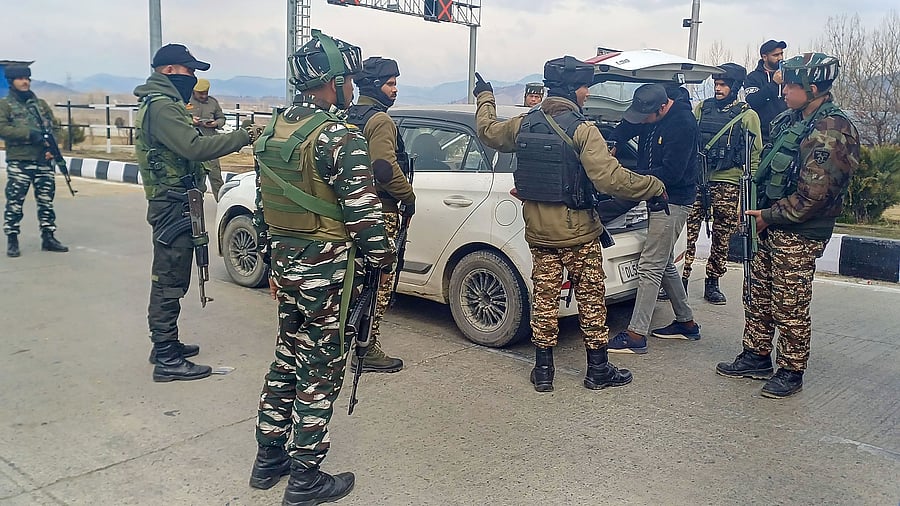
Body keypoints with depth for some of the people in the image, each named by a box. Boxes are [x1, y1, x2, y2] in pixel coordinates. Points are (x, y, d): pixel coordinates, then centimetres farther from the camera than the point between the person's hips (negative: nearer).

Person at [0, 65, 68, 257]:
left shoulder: (41, 104, 16)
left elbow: (54, 126, 13)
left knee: (46, 201, 7)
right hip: (18, 162, -4)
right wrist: (29, 134, -18)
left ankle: (48, 237, 15)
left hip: (44, 161, 4)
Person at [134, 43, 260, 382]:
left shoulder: (160, 104, 19)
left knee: (168, 280, 17)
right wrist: (243, 137, -24)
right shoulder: (161, 106, -16)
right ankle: (167, 361, -2)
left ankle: (165, 345, 29)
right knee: (170, 281, -7)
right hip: (172, 205, -11)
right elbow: (195, 148, -27)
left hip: (172, 204, 11)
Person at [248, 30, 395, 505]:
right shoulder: (340, 137, -17)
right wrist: (381, 255, -5)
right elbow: (363, 211, -18)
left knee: (287, 358, 20)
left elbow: (263, 204, 14)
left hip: (284, 265, 8)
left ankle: (268, 459, 31)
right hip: (326, 270, -8)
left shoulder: (272, 132, 9)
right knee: (320, 371, 4)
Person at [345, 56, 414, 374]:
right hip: (380, 210, -10)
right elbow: (386, 168, -23)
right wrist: (409, 196, -10)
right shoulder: (380, 120, -14)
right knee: (379, 282, -4)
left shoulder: (348, 117, 16)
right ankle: (367, 350, 0)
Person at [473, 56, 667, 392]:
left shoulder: (524, 125, 1)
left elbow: (487, 131, 21)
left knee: (544, 298, 11)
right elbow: (610, 178, -26)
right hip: (578, 233, -5)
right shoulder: (582, 130, -17)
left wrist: (485, 98, 39)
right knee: (591, 299, 8)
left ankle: (543, 371, 17)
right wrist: (655, 187, -13)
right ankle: (598, 370, 18)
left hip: (538, 232, 5)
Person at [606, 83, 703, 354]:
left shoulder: (683, 124, -21)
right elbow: (625, 128, 16)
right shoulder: (649, 114, 3)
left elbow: (671, 173, -23)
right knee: (665, 265, 17)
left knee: (650, 267, -9)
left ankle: (636, 335, -6)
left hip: (673, 201, -9)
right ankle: (686, 323, 30)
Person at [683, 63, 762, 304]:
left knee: (721, 236, 5)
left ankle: (712, 283, 16)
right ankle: (680, 279, -1)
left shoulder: (747, 116, 4)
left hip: (727, 183, -1)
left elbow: (755, 155, 5)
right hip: (696, 178, 1)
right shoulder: (702, 108, 11)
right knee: (687, 231, -6)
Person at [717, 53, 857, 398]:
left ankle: (791, 372, 16)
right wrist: (756, 209, 9)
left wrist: (769, 216, -13)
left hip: (799, 235, -9)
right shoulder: (791, 120, 11)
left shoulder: (832, 131, -17)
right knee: (759, 297, 15)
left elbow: (813, 194, -22)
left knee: (790, 308, 1)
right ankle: (756, 358, 28)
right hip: (772, 227, 9)